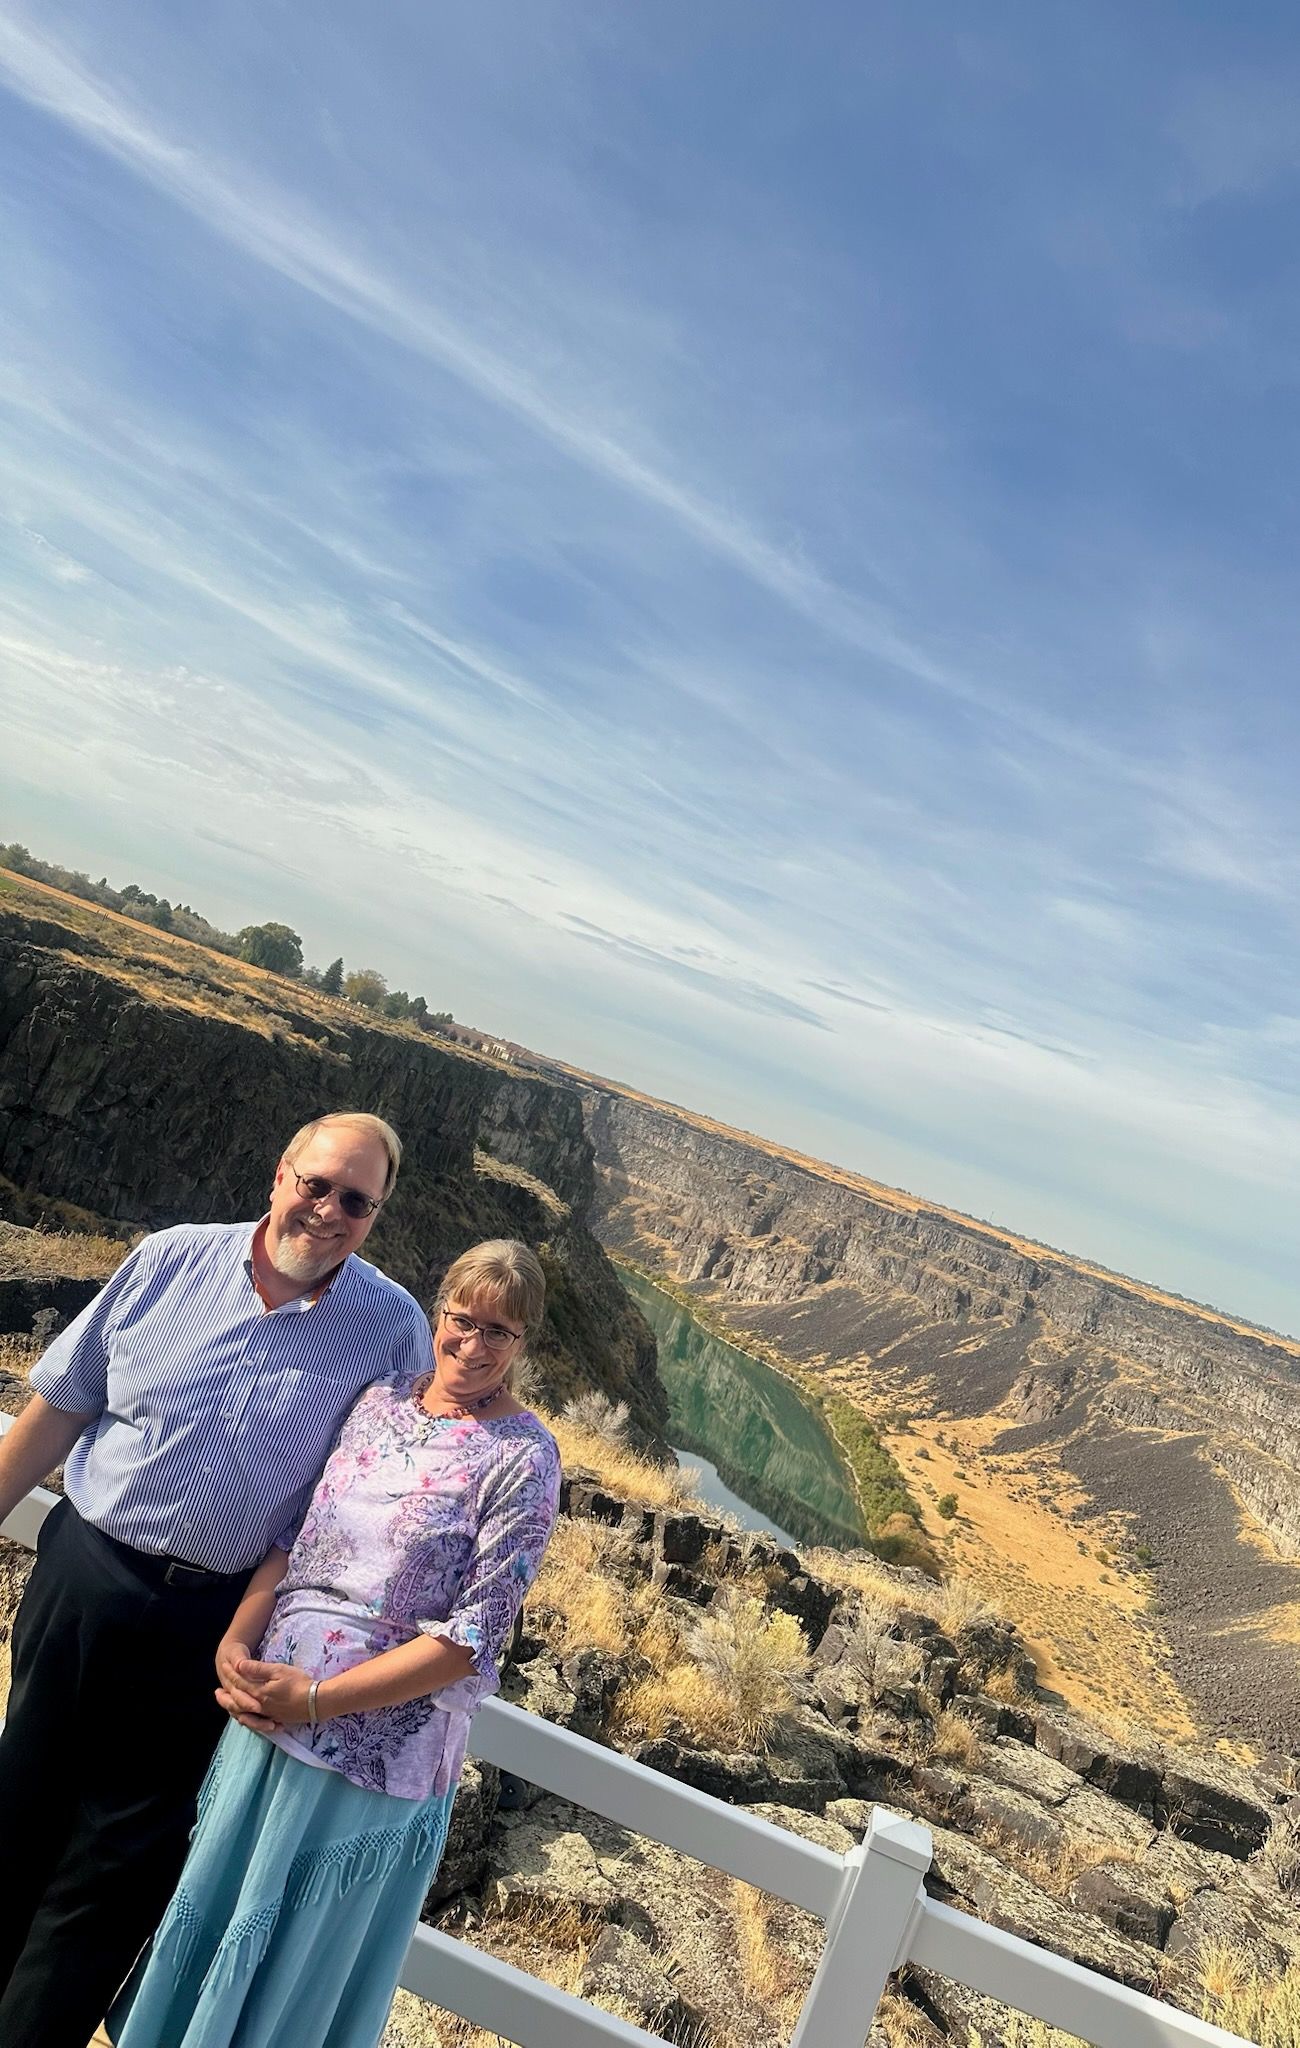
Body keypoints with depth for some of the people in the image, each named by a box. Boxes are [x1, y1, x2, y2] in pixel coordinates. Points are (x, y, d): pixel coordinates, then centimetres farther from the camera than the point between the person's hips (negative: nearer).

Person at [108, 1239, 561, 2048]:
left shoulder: (522, 1458, -15)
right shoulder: (382, 1397, 1)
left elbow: (472, 1638, -17)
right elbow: (295, 1534, 5)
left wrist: (315, 1699, -17)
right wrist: (236, 1642, -10)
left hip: (377, 1746, -5)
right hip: (267, 1705, 5)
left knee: (295, 1965, 13)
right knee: (207, 1911, 22)